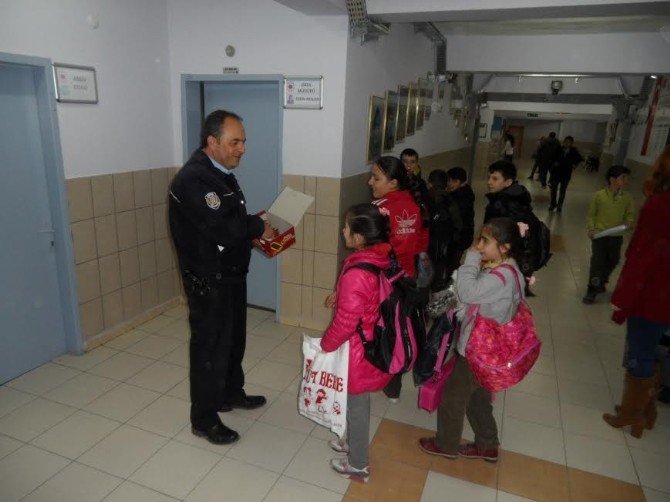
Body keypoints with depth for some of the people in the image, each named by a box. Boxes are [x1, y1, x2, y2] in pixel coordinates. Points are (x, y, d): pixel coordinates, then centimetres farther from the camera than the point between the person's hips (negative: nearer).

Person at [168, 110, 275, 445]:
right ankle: (204, 420, 22)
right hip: (208, 282, -10)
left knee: (233, 339, 23)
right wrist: (258, 227, -15)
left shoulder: (221, 173, 10)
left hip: (231, 275, 10)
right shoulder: (193, 179, -23)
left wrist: (257, 229, -1)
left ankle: (231, 394, 43)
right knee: (210, 347, 4)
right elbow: (223, 230, -32)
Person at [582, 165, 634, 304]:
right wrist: (591, 229, -11)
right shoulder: (599, 195, -10)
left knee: (612, 262, 15)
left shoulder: (627, 197, -3)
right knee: (597, 262, -3)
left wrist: (628, 222, -10)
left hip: (617, 236, 3)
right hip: (600, 235, -3)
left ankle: (601, 282, 41)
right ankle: (592, 290, 11)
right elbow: (591, 215, -1)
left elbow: (629, 214, 10)